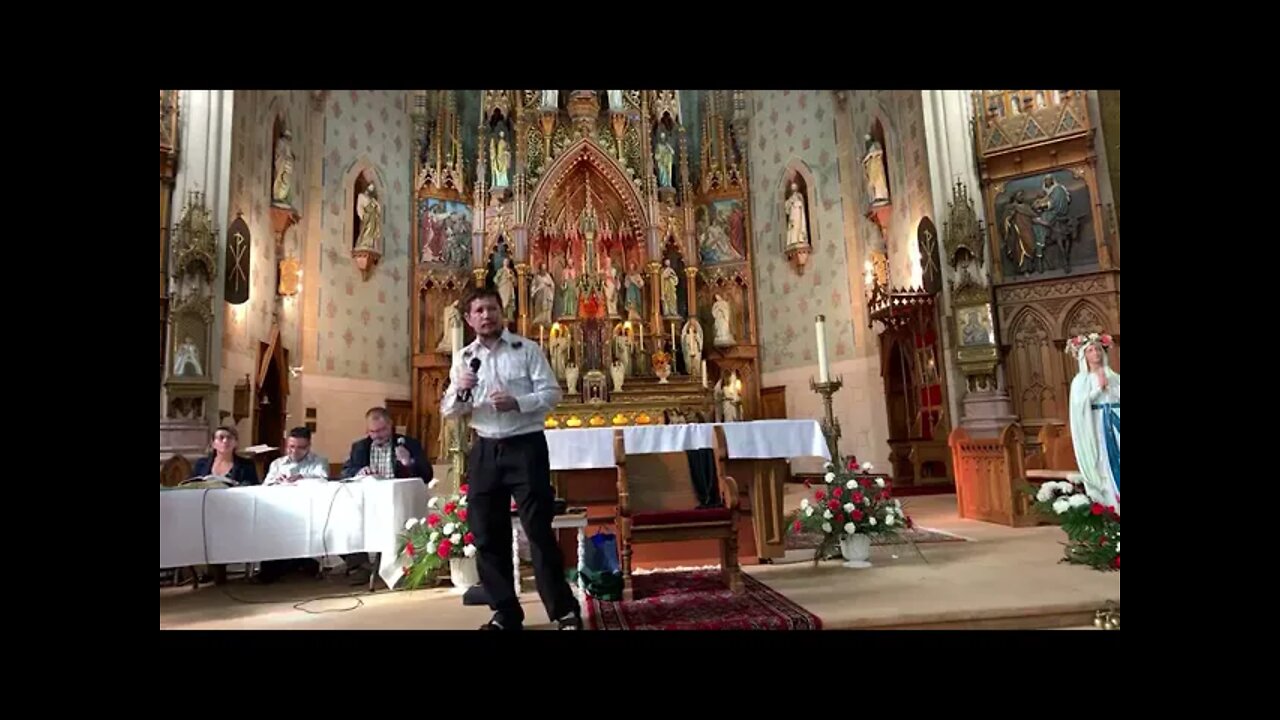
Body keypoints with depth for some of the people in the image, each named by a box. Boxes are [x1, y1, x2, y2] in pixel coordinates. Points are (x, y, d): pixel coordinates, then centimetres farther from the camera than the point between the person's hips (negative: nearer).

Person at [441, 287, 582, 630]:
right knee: (487, 534, 8)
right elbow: (447, 411, 10)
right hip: (484, 451, 5)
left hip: (525, 447, -4)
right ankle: (505, 612, 23)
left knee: (539, 530, -2)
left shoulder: (527, 349, -2)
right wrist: (460, 392, -11)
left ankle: (564, 610, 10)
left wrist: (517, 403, -23)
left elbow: (551, 394, -7)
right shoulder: (463, 359, 10)